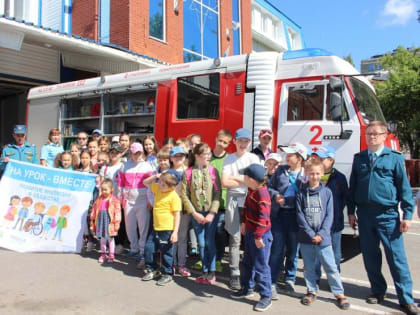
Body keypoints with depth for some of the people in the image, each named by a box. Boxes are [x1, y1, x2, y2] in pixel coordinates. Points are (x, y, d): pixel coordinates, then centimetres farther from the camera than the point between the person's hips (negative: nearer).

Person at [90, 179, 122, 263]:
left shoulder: (114, 200, -9)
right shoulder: (99, 199, 5)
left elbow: (117, 212, -9)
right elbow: (94, 210, 12)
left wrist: (116, 223, -10)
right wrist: (92, 222, 13)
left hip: (110, 222, -4)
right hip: (100, 221, 4)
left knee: (110, 239, 8)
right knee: (102, 239, 14)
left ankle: (111, 255, 18)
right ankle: (103, 254, 26)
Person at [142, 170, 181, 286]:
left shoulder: (174, 197, -17)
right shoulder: (157, 188, 4)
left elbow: (177, 215, -16)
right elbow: (146, 182, 18)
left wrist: (175, 232, -18)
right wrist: (155, 176, -1)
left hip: (167, 230, -7)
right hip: (156, 228, 8)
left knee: (166, 252, 5)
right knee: (149, 248, 12)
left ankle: (167, 274, 21)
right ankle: (152, 270, 31)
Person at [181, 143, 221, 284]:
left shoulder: (212, 171, -2)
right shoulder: (188, 172, -2)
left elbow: (218, 193, -5)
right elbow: (184, 195, -3)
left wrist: (212, 213, -11)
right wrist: (194, 213, -7)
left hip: (211, 213, -1)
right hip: (196, 214, 1)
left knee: (210, 242, 1)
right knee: (201, 244, 8)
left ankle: (212, 272, 15)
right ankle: (205, 271, 22)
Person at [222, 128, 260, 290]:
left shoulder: (253, 158, 8)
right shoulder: (229, 159, 7)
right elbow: (225, 182, -4)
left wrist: (235, 178, -6)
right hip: (234, 200, 0)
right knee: (235, 238, -1)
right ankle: (234, 274, 6)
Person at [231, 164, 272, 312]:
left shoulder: (262, 194, -25)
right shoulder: (251, 190, 4)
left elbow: (263, 217, -26)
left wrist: (258, 236, -24)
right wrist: (244, 222, 18)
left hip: (260, 235, -10)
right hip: (249, 232, 10)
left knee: (261, 266, 0)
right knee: (248, 262, 22)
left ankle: (266, 297, 14)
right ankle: (247, 288, 39)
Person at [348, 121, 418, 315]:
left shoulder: (395, 158, 0)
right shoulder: (359, 158, 9)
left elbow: (404, 187, 0)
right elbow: (353, 186, 13)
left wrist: (407, 214, -5)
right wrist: (351, 211, 11)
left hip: (388, 215, -3)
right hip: (364, 215, 4)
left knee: (396, 257, -1)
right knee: (370, 256, 12)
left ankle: (406, 299, 10)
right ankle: (378, 291, 28)